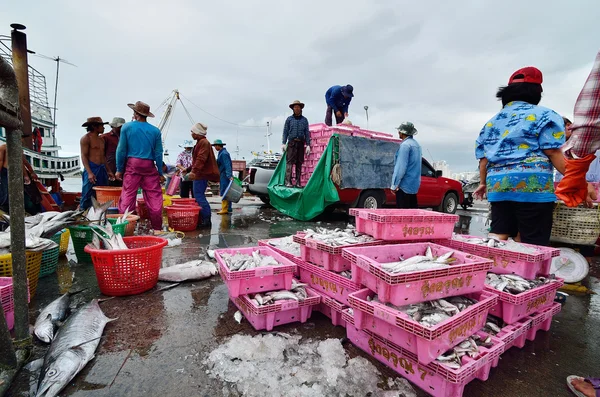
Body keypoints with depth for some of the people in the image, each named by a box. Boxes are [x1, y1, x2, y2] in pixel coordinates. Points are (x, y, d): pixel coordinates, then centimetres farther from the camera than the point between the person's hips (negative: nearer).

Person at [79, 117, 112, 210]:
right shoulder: (86, 138, -4)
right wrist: (89, 173, -20)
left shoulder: (101, 140, 18)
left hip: (102, 170, 7)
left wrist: (108, 171, 14)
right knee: (88, 196, -7)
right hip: (91, 169, -7)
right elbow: (84, 156, -10)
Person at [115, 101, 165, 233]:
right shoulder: (155, 131, 4)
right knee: (154, 197, 2)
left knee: (128, 196, 4)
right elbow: (158, 153, 4)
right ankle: (157, 228, 4)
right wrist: (160, 173, 9)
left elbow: (121, 150, 2)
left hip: (132, 164, 0)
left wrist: (119, 169, 8)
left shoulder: (127, 127, 3)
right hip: (149, 166, 0)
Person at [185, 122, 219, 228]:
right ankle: (201, 219, 18)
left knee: (199, 197, -11)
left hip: (202, 175, -11)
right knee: (199, 196, 12)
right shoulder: (200, 143, 22)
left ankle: (206, 220, -8)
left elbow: (201, 159, -25)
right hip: (200, 174, 11)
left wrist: (194, 171, -34)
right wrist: (188, 169, 28)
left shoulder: (204, 142, -10)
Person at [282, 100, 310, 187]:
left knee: (299, 163, 4)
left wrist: (308, 145, 2)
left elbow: (307, 133, 10)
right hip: (291, 142, -2)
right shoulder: (289, 119, 9)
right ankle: (288, 181, -12)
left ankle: (298, 182, 9)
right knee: (289, 162, -10)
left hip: (301, 143, 2)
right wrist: (284, 143, -3)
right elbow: (285, 132, 7)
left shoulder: (304, 120, 13)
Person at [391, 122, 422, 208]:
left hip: (405, 184, -10)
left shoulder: (405, 145, -14)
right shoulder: (416, 144, 16)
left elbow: (401, 167, -20)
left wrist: (394, 185, -17)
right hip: (414, 185, 10)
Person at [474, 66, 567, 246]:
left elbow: (483, 158, 18)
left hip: (497, 185, 5)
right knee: (532, 245, 1)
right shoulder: (543, 115, 4)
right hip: (532, 184, -4)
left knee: (498, 240, 7)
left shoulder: (491, 121, 18)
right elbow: (553, 153, -6)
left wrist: (483, 183, 29)